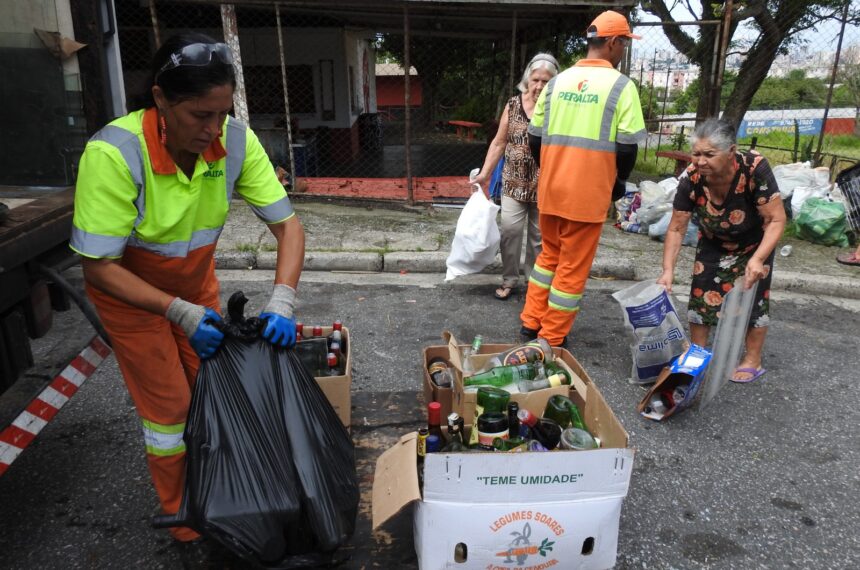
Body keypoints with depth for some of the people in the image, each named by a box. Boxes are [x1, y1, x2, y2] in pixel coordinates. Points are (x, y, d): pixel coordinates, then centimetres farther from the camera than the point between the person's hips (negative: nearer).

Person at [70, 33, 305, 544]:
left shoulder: (236, 141, -23)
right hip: (129, 291, -3)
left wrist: (283, 301, -31)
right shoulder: (114, 154, -33)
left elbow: (287, 223, -19)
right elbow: (98, 267, -26)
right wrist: (179, 312, -33)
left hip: (196, 283, 4)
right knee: (169, 407, 3)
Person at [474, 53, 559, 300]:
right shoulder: (513, 104, 1)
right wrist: (485, 173, 2)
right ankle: (509, 280, 13)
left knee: (540, 234, 9)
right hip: (514, 182, 1)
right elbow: (499, 143, 6)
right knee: (509, 229, -4)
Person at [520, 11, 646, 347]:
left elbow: (535, 138, 9)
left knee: (549, 254, 22)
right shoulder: (621, 86, -8)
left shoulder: (557, 81, 7)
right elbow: (627, 146, -9)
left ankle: (531, 324, 27)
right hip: (588, 193, -5)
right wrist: (619, 182, 9)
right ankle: (551, 340, 14)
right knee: (573, 266, 6)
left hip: (551, 189, 5)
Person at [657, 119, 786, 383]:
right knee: (701, 291, 0)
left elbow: (777, 219, -31)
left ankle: (753, 360, 18)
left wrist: (758, 259, -43)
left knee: (753, 294, 0)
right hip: (713, 241, 2)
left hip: (755, 241, -2)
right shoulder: (691, 178, -30)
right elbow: (677, 228, -22)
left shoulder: (755, 168, -37)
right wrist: (668, 270, -31)